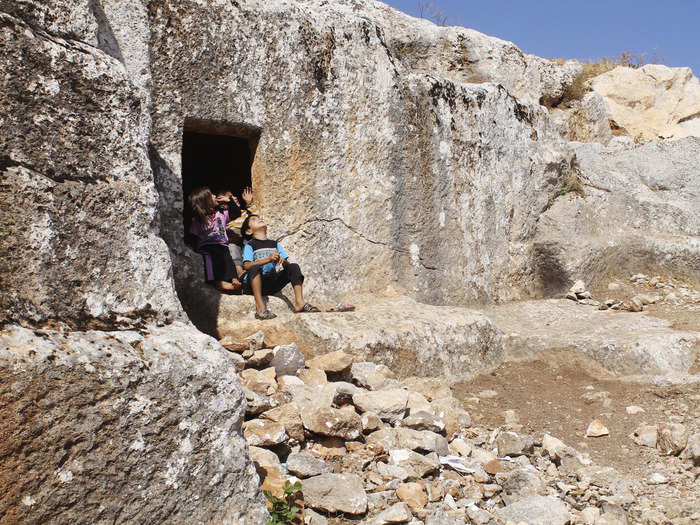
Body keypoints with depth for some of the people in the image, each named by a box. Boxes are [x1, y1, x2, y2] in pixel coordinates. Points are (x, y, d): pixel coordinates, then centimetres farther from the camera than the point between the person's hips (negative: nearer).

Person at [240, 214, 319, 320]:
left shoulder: (275, 244, 21)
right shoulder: (249, 245, 7)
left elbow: (287, 264, 13)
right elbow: (247, 265, -10)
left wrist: (283, 261, -13)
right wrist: (268, 259, -22)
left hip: (272, 284, 4)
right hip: (254, 284, -4)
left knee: (294, 267, -8)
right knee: (255, 268, -34)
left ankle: (299, 302, -19)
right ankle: (260, 308, -41)